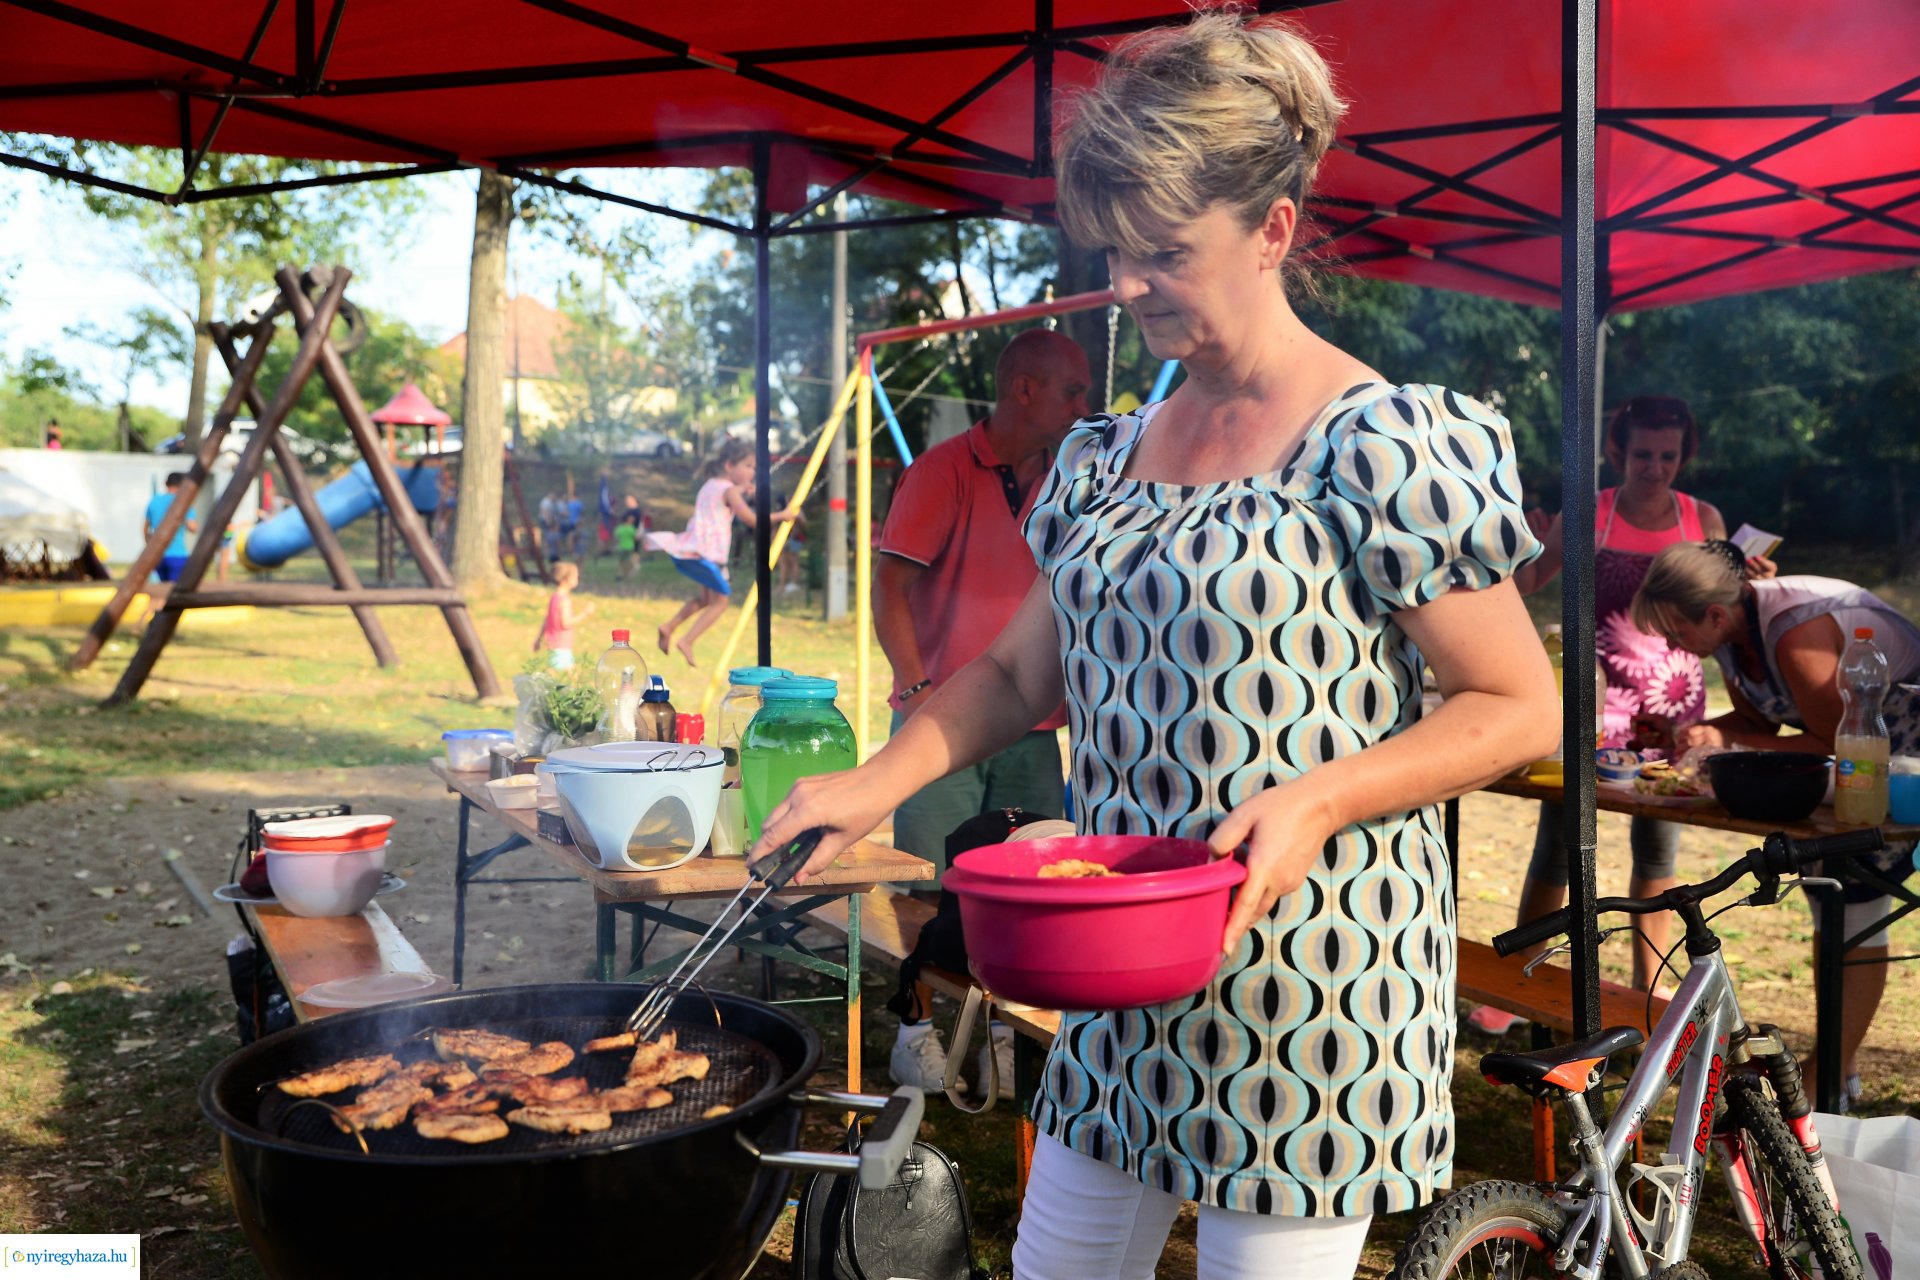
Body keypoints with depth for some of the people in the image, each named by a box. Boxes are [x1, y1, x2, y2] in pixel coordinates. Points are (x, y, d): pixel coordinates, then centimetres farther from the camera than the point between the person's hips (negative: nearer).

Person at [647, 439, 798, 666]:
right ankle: (687, 641, -8)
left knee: (705, 597, 24)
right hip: (707, 553, -9)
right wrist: (782, 515, -5)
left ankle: (669, 627, 17)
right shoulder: (730, 490, -8)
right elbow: (751, 519, -13)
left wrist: (743, 493, 19)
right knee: (719, 600, 0)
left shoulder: (710, 485, 18)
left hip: (693, 550, 9)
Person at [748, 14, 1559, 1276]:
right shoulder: (1109, 455, 8)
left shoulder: (1381, 445, -12)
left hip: (1298, 972, -6)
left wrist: (1317, 797, -23)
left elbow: (1522, 706, -9)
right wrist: (880, 780, -2)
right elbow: (1021, 671, 13)